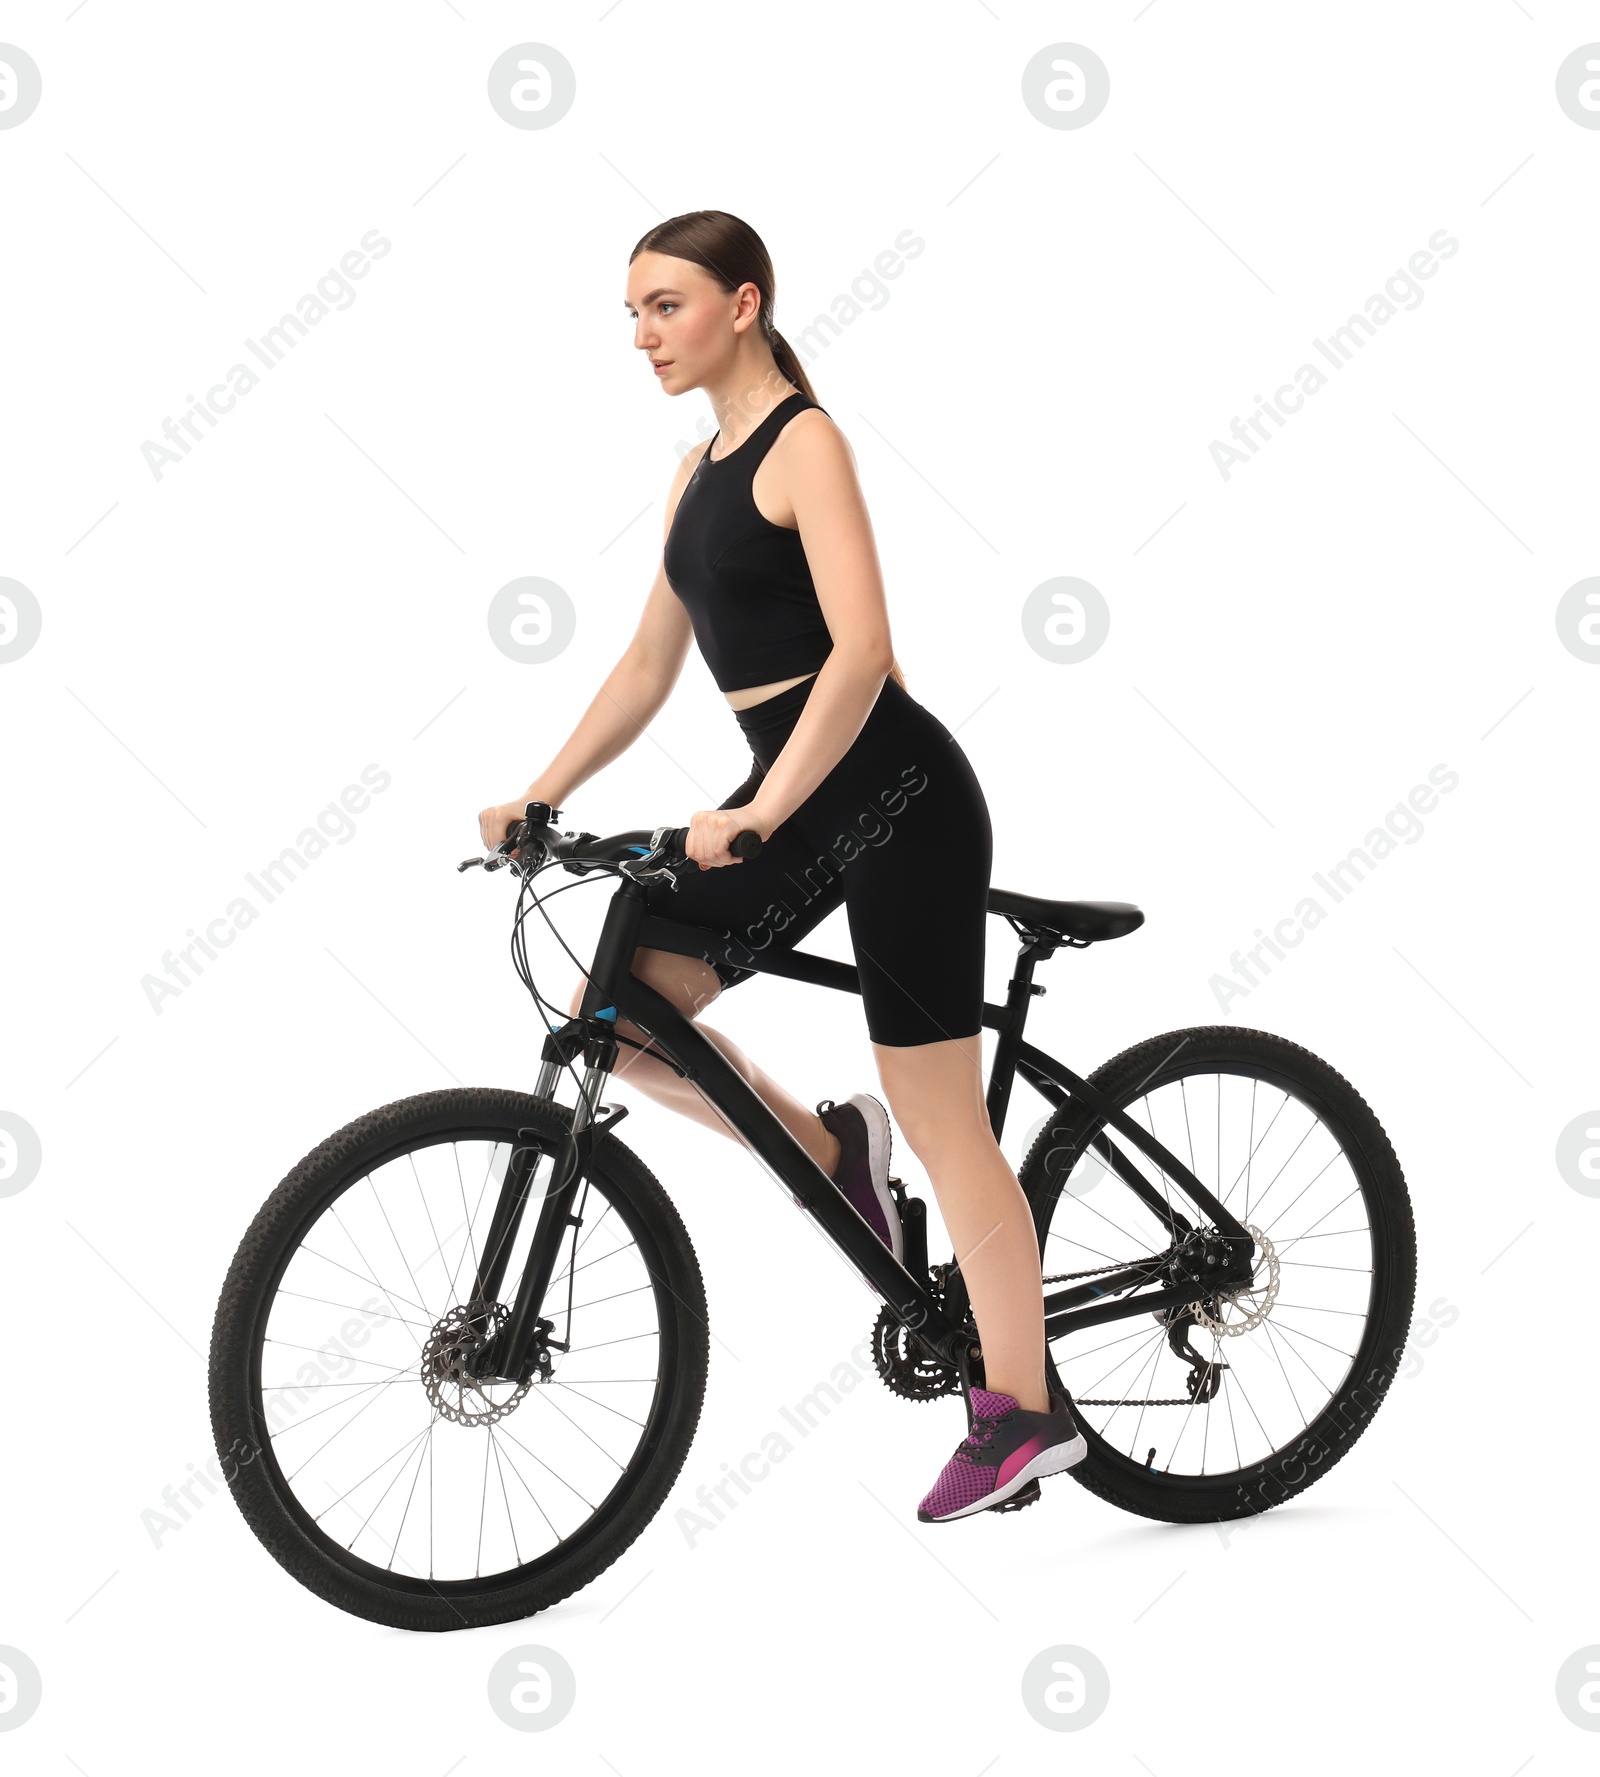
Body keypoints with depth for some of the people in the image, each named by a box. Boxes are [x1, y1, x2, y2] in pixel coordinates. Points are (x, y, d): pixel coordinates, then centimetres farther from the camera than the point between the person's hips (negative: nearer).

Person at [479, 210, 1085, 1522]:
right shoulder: (700, 469, 14)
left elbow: (861, 650, -23)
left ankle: (1021, 1412, 9)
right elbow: (649, 664, 18)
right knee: (609, 1010, -2)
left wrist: (756, 817, -31)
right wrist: (540, 796, 10)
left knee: (941, 1119, -2)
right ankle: (828, 1152, 14)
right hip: (798, 801, 8)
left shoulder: (805, 442, -12)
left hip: (894, 796, -8)